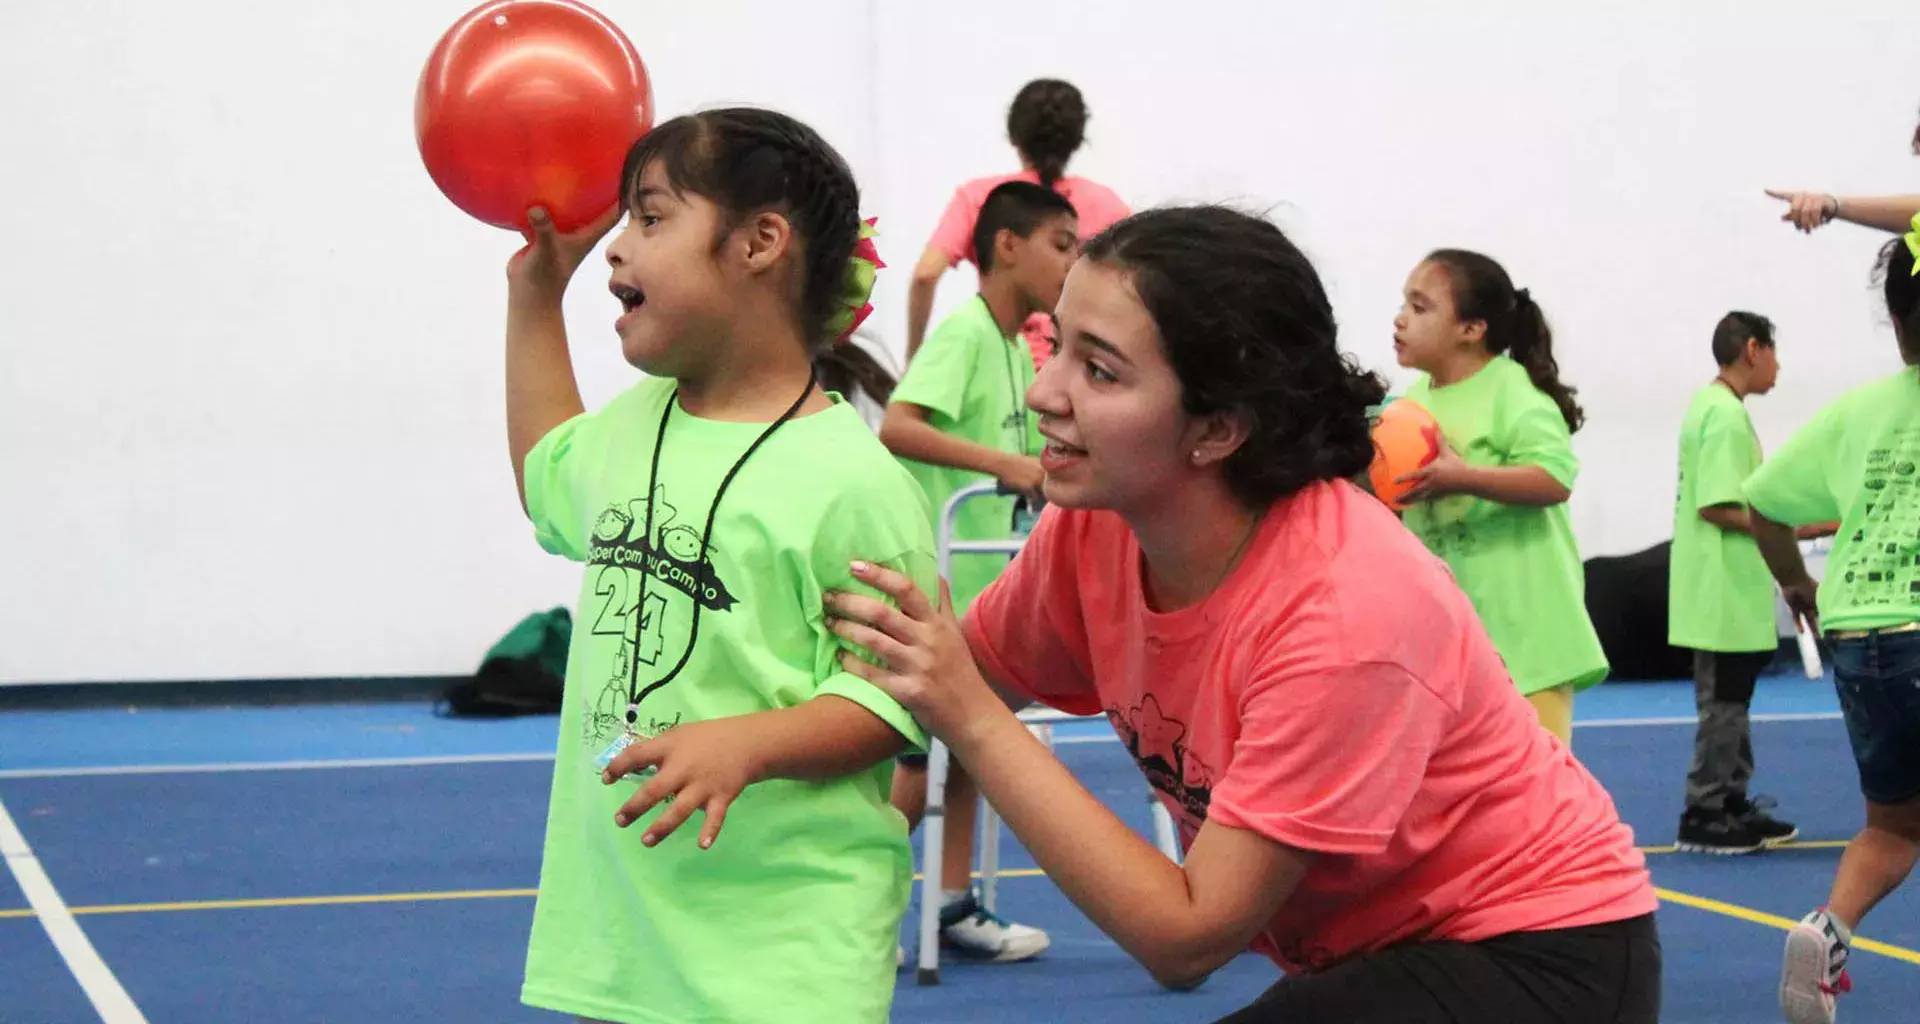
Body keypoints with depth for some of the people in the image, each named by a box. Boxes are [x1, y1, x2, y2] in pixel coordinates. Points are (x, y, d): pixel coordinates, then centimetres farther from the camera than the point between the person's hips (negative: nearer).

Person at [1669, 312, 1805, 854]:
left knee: (1729, 702, 16)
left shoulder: (1712, 407, 15)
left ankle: (1731, 807, 23)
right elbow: (1716, 507, -23)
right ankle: (1704, 817, 1)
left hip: (1726, 596, 10)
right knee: (1724, 703, -4)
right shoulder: (1725, 415, -17)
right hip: (1726, 599, -10)